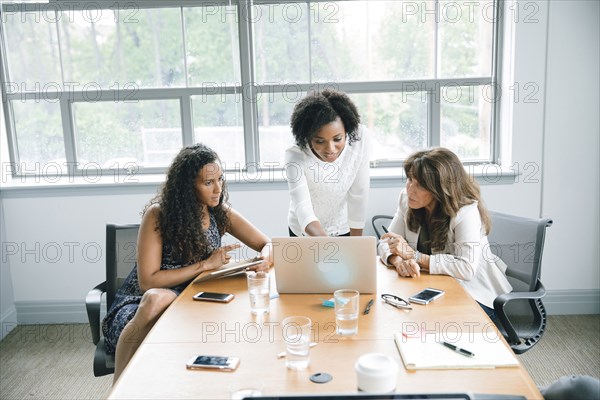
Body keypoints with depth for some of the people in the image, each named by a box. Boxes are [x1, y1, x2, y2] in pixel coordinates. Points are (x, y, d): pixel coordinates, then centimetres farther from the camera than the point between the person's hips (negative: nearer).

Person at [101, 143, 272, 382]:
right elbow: (147, 281, -15)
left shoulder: (220, 213, 1)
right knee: (156, 299, -38)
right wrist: (205, 265, -19)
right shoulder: (158, 214, -11)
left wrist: (265, 259, -20)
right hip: (141, 300, -2)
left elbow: (268, 244, 6)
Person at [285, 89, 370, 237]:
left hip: (342, 228, 2)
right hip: (305, 232, -1)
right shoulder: (296, 157, -30)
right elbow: (303, 210, -40)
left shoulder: (359, 137, -25)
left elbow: (359, 194, -17)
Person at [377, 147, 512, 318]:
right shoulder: (407, 199, -5)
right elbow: (386, 242, -3)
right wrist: (399, 260, -27)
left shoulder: (467, 211, -23)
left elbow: (467, 267, -32)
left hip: (475, 296, -5)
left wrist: (415, 256, -30)